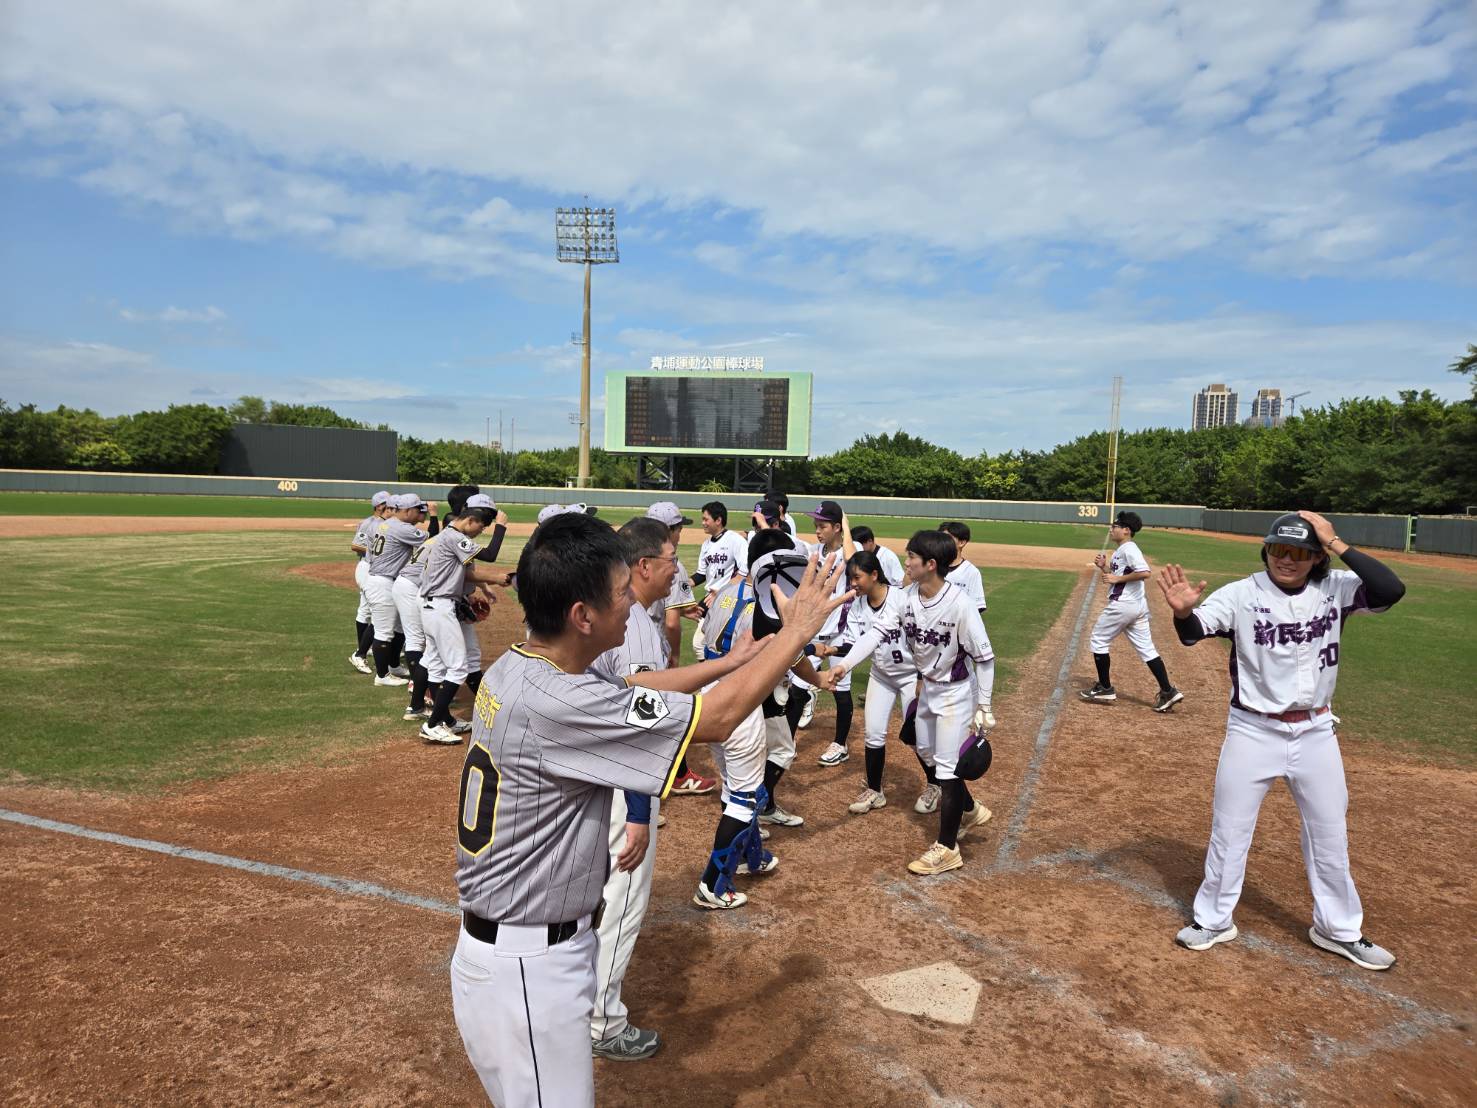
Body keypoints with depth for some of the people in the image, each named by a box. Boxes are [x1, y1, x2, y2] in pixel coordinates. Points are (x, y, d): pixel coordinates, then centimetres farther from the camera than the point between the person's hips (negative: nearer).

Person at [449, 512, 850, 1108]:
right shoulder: (559, 705, -31)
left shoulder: (514, 669, -3)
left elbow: (631, 688, 10)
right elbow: (716, 719, -26)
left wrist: (740, 660, 9)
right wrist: (796, 630, -14)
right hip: (527, 971, -9)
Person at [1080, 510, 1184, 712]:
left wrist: (1118, 578, -20)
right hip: (1137, 605, 10)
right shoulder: (1120, 551, 16)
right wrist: (1104, 568, 9)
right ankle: (1168, 692, 7)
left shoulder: (1129, 549, -14)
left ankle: (1105, 689, 10)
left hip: (1122, 605, -10)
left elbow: (1144, 572, -27)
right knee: (1147, 648, 9)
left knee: (1098, 641, 4)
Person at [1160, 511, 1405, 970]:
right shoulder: (1242, 594, -13)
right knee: (1229, 831, 8)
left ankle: (1338, 929, 36)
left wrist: (1337, 544, -23)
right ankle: (1213, 919, 26)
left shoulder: (1336, 589, -6)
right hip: (1253, 732, -2)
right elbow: (1193, 634, -24)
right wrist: (1184, 611, -47)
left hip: (1315, 733, 3)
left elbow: (1392, 591, -23)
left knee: (1330, 835, 17)